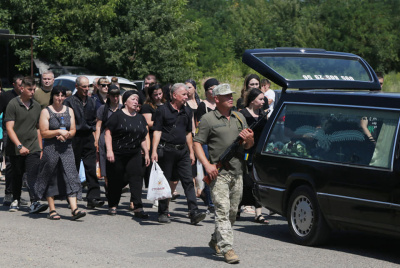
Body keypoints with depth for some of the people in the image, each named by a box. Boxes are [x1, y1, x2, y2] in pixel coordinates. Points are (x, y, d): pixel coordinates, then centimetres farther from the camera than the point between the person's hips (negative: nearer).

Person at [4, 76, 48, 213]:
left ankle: (34, 203, -18)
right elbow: (9, 128, -11)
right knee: (17, 176, 10)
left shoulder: (36, 106, 10)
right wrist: (19, 146, -19)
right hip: (16, 149, -2)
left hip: (33, 147, 2)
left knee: (33, 175, -11)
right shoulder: (13, 104, -6)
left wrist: (40, 148, 15)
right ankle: (15, 200, 28)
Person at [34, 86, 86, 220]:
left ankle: (74, 209, -15)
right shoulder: (46, 112, -1)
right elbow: (43, 133, -7)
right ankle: (52, 210, 12)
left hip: (66, 148, 3)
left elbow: (73, 130, 10)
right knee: (51, 179, 3)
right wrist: (59, 132, -16)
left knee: (71, 176, -9)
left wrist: (66, 135, -11)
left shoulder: (69, 111, 13)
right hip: (50, 148, -3)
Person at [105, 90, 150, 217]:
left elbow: (143, 138, 19)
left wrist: (146, 153, 14)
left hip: (134, 154, 4)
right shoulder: (117, 115, -4)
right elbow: (108, 132, -8)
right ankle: (113, 206, 21)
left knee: (136, 178, -8)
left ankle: (138, 208, -11)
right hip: (117, 154, -4)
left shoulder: (140, 118, 13)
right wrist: (109, 151, -16)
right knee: (116, 180, 5)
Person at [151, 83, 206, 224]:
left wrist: (191, 152, 17)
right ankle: (163, 213, 13)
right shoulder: (162, 110, -3)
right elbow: (157, 131, -6)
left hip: (182, 151, 4)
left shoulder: (187, 111, 12)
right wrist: (154, 151, -14)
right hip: (166, 150, -4)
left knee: (188, 181, -4)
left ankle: (194, 213, -8)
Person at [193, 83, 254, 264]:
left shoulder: (239, 118, 17)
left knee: (233, 211, 12)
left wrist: (249, 140, -4)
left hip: (237, 172, 6)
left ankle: (216, 241, 29)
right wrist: (207, 165, -17)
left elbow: (248, 146, 21)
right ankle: (227, 249, -16)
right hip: (218, 173, -6)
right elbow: (197, 143, -5)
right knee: (222, 210, -13)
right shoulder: (208, 119, -1)